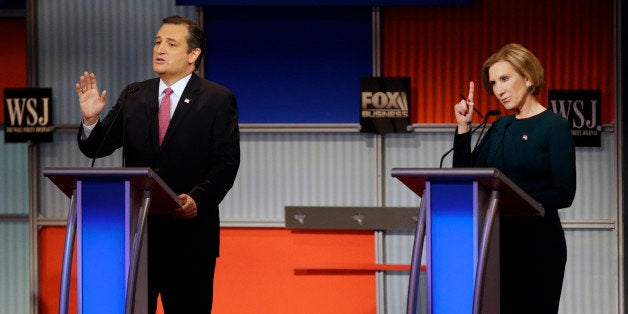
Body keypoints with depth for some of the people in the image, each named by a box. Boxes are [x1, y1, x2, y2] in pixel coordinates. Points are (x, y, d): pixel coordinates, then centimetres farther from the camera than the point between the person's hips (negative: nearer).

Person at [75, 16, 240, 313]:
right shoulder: (133, 96, 10)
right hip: (136, 232, 3)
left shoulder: (218, 99, -1)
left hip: (190, 235, -3)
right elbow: (96, 148, 6)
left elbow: (227, 162, -8)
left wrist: (198, 199, -25)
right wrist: (91, 119, -15)